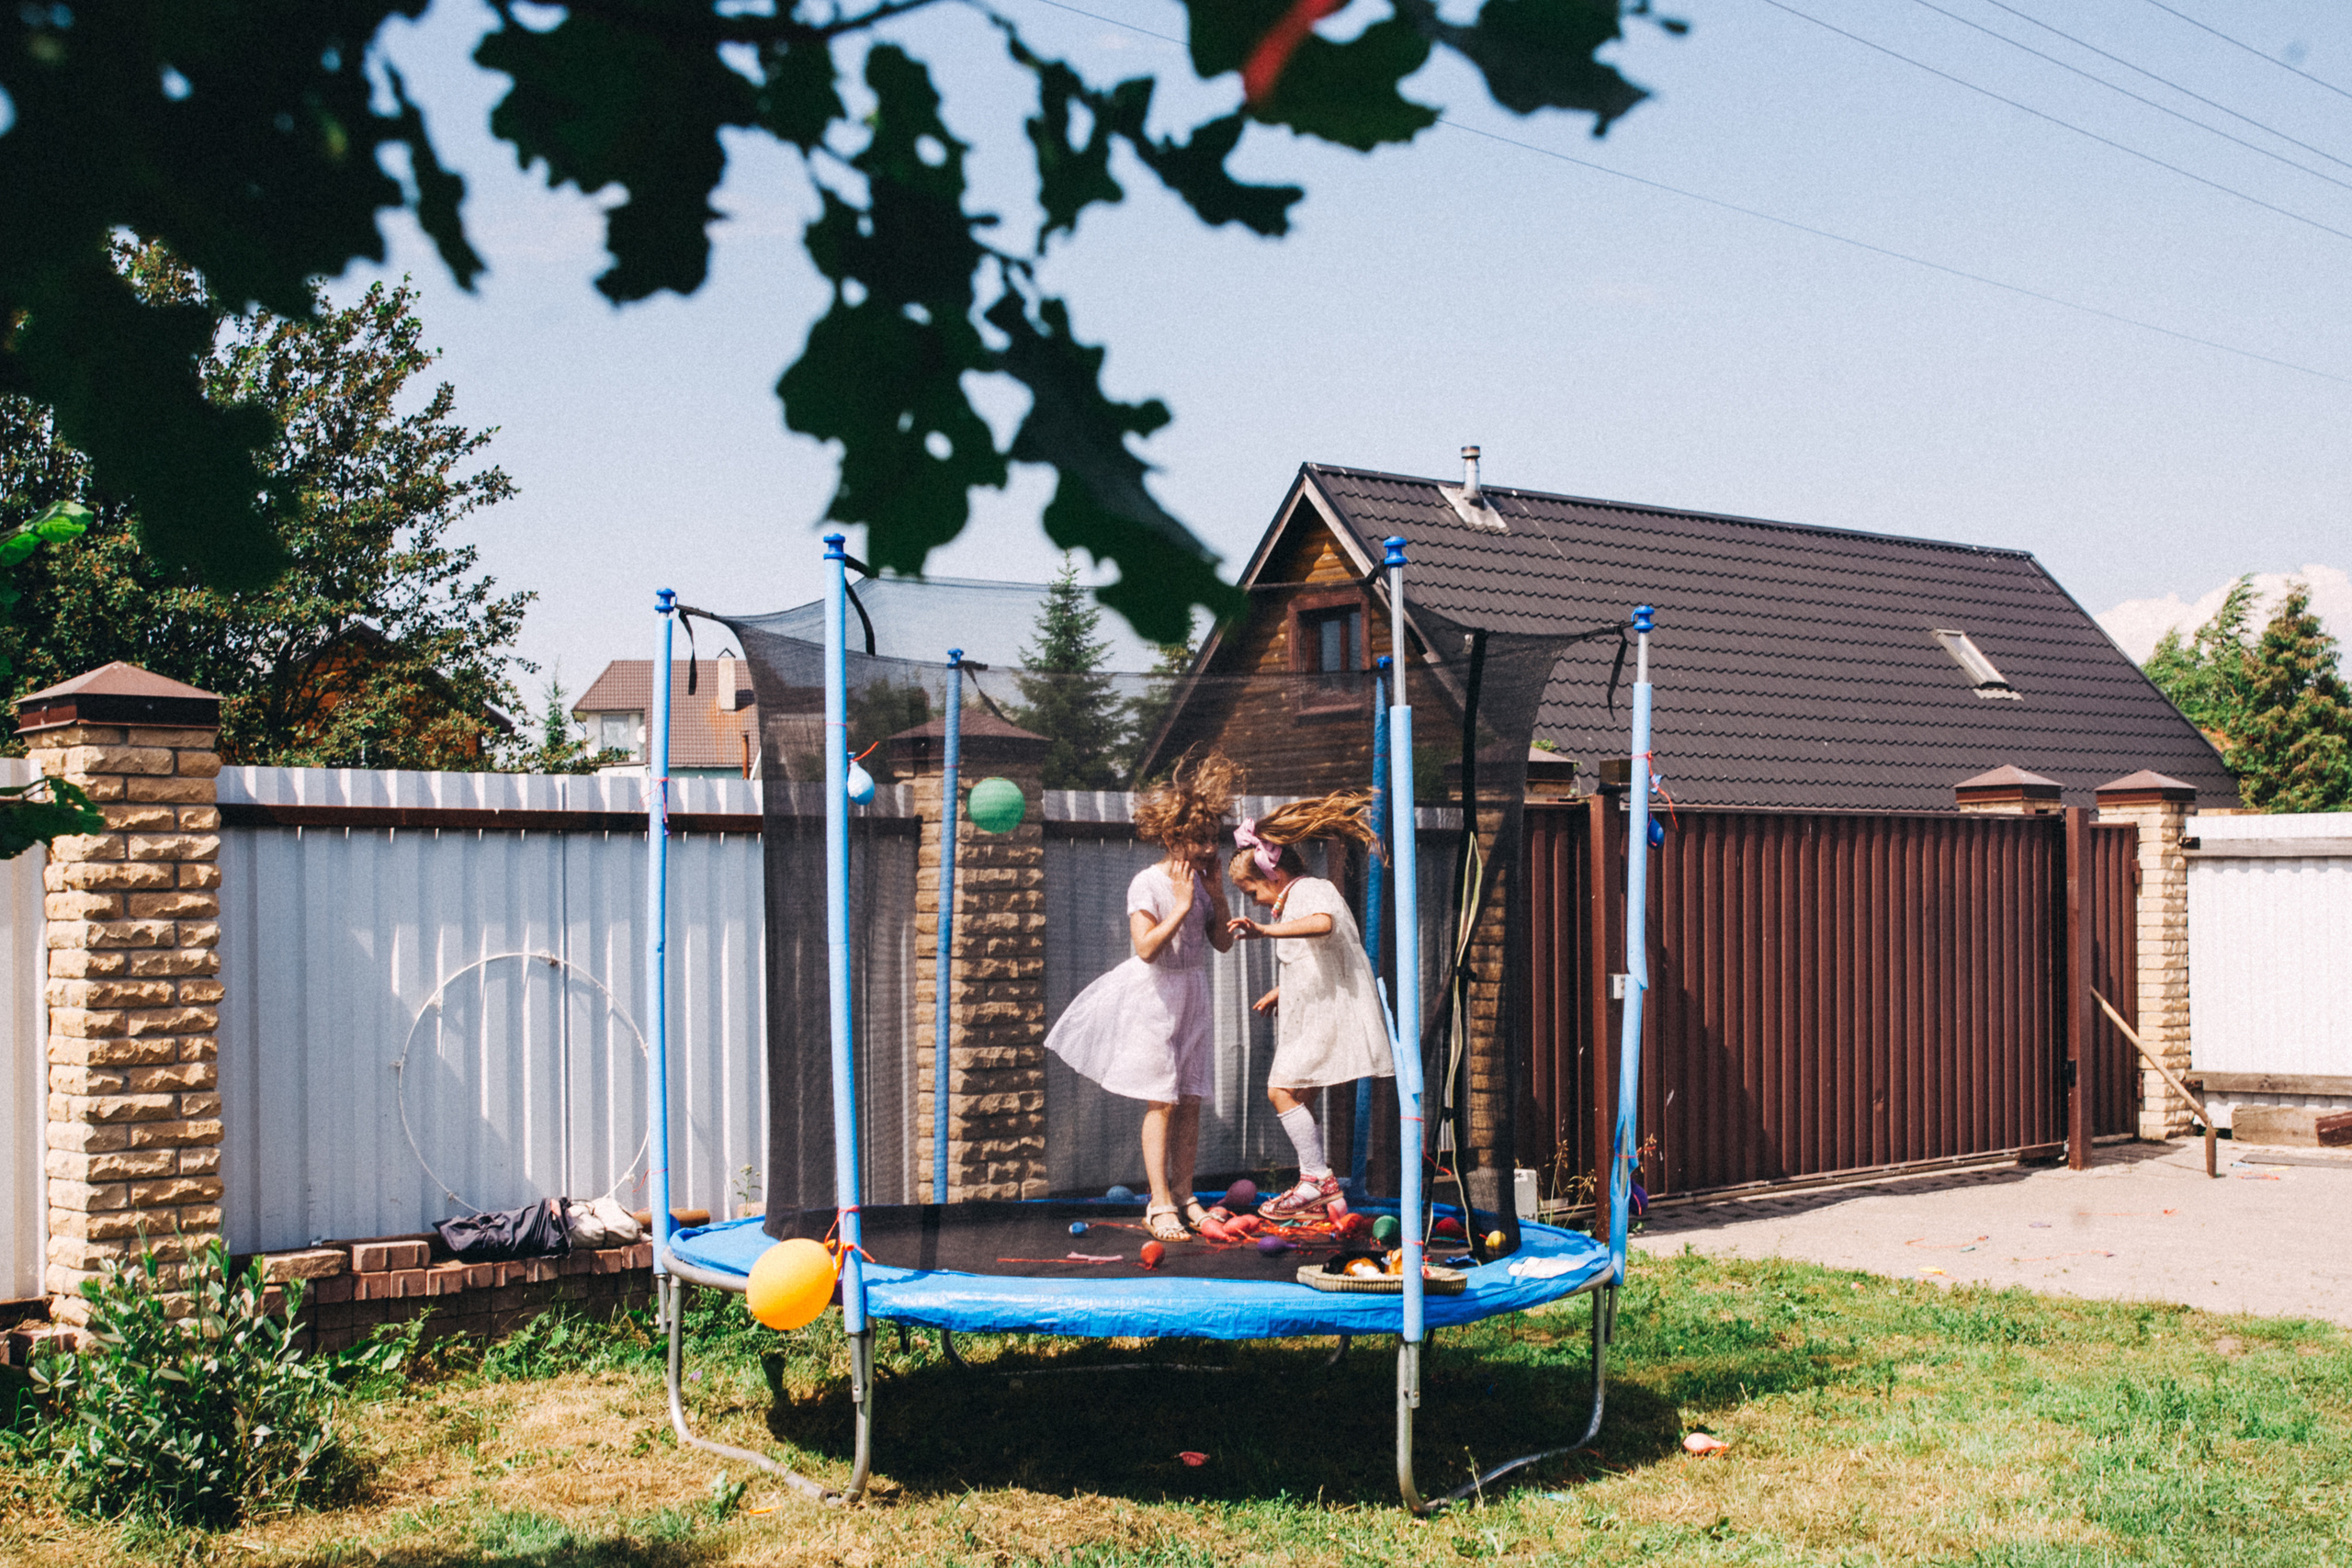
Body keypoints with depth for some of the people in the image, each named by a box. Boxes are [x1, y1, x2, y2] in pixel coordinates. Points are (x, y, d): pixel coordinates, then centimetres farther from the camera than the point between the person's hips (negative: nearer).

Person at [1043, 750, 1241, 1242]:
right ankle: (1160, 1204, -3)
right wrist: (1183, 905, -23)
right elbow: (1147, 948, -24)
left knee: (1190, 1100, 6)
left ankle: (1184, 1195, 14)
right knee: (1161, 1101, -7)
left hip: (1192, 997, 6)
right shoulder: (1147, 883, -14)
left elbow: (1223, 943, 9)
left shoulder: (1203, 882, 6)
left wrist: (1217, 896, -4)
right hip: (1153, 997, -6)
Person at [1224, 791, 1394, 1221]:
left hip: (1330, 1011, -10)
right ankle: (1324, 1195, 13)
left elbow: (1323, 924, -37)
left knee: (1281, 1089, -14)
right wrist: (1280, 992, 32)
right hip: (1309, 1015, 10)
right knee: (1294, 1095, 9)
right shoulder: (1291, 903, 19)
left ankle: (1319, 1180, -12)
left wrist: (1266, 930, -42)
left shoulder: (1313, 891, -12)